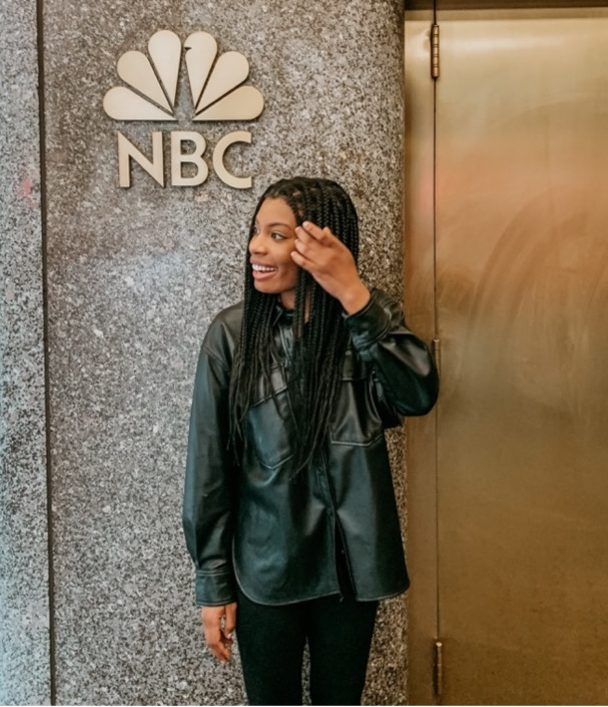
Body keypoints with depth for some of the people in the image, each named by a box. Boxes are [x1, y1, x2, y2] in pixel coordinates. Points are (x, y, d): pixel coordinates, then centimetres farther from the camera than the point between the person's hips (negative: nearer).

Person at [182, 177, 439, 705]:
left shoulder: (368, 320, -4)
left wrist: (354, 296, -28)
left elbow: (418, 396, -22)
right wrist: (213, 583, -4)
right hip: (265, 565, -1)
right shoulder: (232, 334, -10)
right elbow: (209, 466, -6)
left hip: (351, 562, 2)